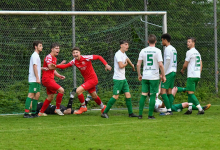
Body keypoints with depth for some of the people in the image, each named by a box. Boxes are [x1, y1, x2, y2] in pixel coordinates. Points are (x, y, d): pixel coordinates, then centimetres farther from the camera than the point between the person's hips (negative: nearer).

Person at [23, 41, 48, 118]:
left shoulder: (36, 56, 20)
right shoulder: (35, 56, -10)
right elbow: (34, 67, -17)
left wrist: (42, 68, 13)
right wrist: (37, 78, -21)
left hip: (36, 80, 10)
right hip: (33, 80, -10)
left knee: (37, 95, 11)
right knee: (31, 95, -12)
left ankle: (33, 113, 15)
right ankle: (26, 113, -14)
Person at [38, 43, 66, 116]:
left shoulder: (54, 58, 18)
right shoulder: (49, 57, -13)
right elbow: (50, 67, -28)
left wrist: (59, 76, 11)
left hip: (51, 79, 10)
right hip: (47, 79, -10)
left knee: (50, 97, 14)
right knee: (61, 90, -19)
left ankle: (41, 112, 22)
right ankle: (57, 108, -10)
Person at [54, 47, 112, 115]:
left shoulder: (86, 58, -21)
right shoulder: (74, 61, -4)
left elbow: (99, 57, -14)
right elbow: (65, 66, -9)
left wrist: (106, 65, -21)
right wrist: (56, 66, -25)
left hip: (92, 79, -7)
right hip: (86, 80, 7)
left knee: (78, 90, -21)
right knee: (94, 96, 21)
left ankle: (83, 107, -3)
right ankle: (103, 107, 47)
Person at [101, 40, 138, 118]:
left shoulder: (124, 54, 15)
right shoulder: (118, 54, -14)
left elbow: (127, 59, 38)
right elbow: (121, 66, -24)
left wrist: (132, 65, 52)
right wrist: (126, 64, -4)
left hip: (123, 79, 9)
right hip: (118, 79, -9)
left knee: (128, 95, 4)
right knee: (115, 96, -9)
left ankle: (130, 113, 10)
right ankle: (104, 112, -5)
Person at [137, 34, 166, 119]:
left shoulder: (143, 51, 3)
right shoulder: (157, 51, -7)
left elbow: (138, 64, 3)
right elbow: (160, 65, -12)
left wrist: (139, 75, 16)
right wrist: (163, 76, -3)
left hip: (145, 77, 3)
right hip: (154, 77, -3)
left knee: (143, 95, 8)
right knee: (152, 95, 2)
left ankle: (140, 114, 5)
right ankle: (150, 115, 0)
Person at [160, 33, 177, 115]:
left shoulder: (168, 49, -11)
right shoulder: (173, 49, 17)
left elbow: (167, 62, -17)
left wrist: (163, 73, -14)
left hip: (168, 72, -9)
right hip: (173, 72, 9)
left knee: (163, 91, -9)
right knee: (169, 91, 9)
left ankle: (169, 110, -15)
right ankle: (170, 110, 6)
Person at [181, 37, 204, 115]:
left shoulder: (189, 52, -11)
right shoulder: (197, 52, 16)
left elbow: (185, 65, -6)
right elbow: (201, 64, 18)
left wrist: (182, 70, 13)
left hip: (191, 76, -9)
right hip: (197, 75, 9)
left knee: (190, 93, -9)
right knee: (189, 92, 15)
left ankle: (200, 109, -15)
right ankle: (189, 109, 10)